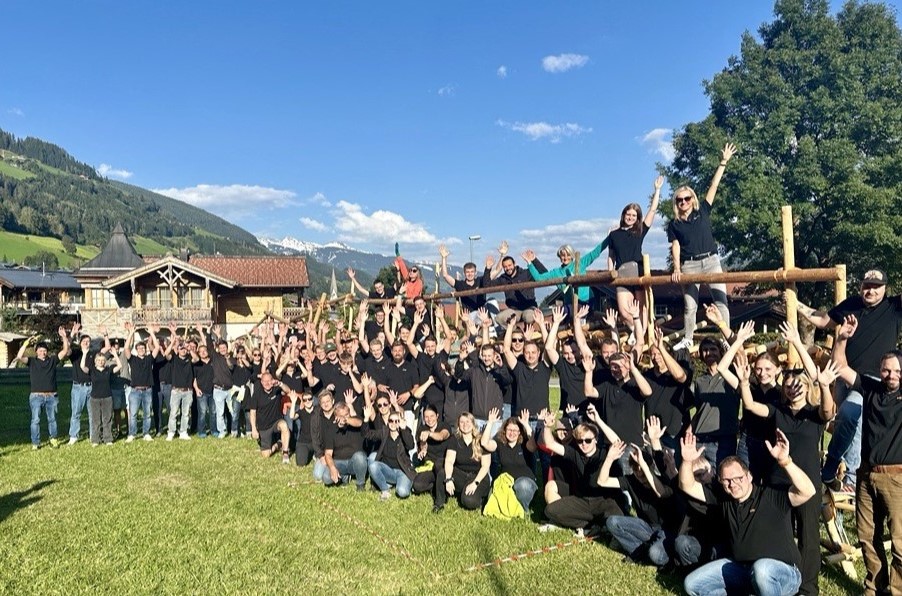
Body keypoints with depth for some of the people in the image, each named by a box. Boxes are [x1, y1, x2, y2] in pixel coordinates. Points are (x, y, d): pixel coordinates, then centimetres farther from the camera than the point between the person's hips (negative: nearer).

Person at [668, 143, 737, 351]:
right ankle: (687, 340, 15)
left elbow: (714, 186, 6)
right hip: (689, 265, 0)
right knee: (690, 305, 3)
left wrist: (723, 162, 3)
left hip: (711, 260, 0)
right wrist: (676, 269, -13)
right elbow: (675, 247, 0)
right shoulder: (674, 225, 7)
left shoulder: (702, 212, 9)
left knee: (720, 300, -6)